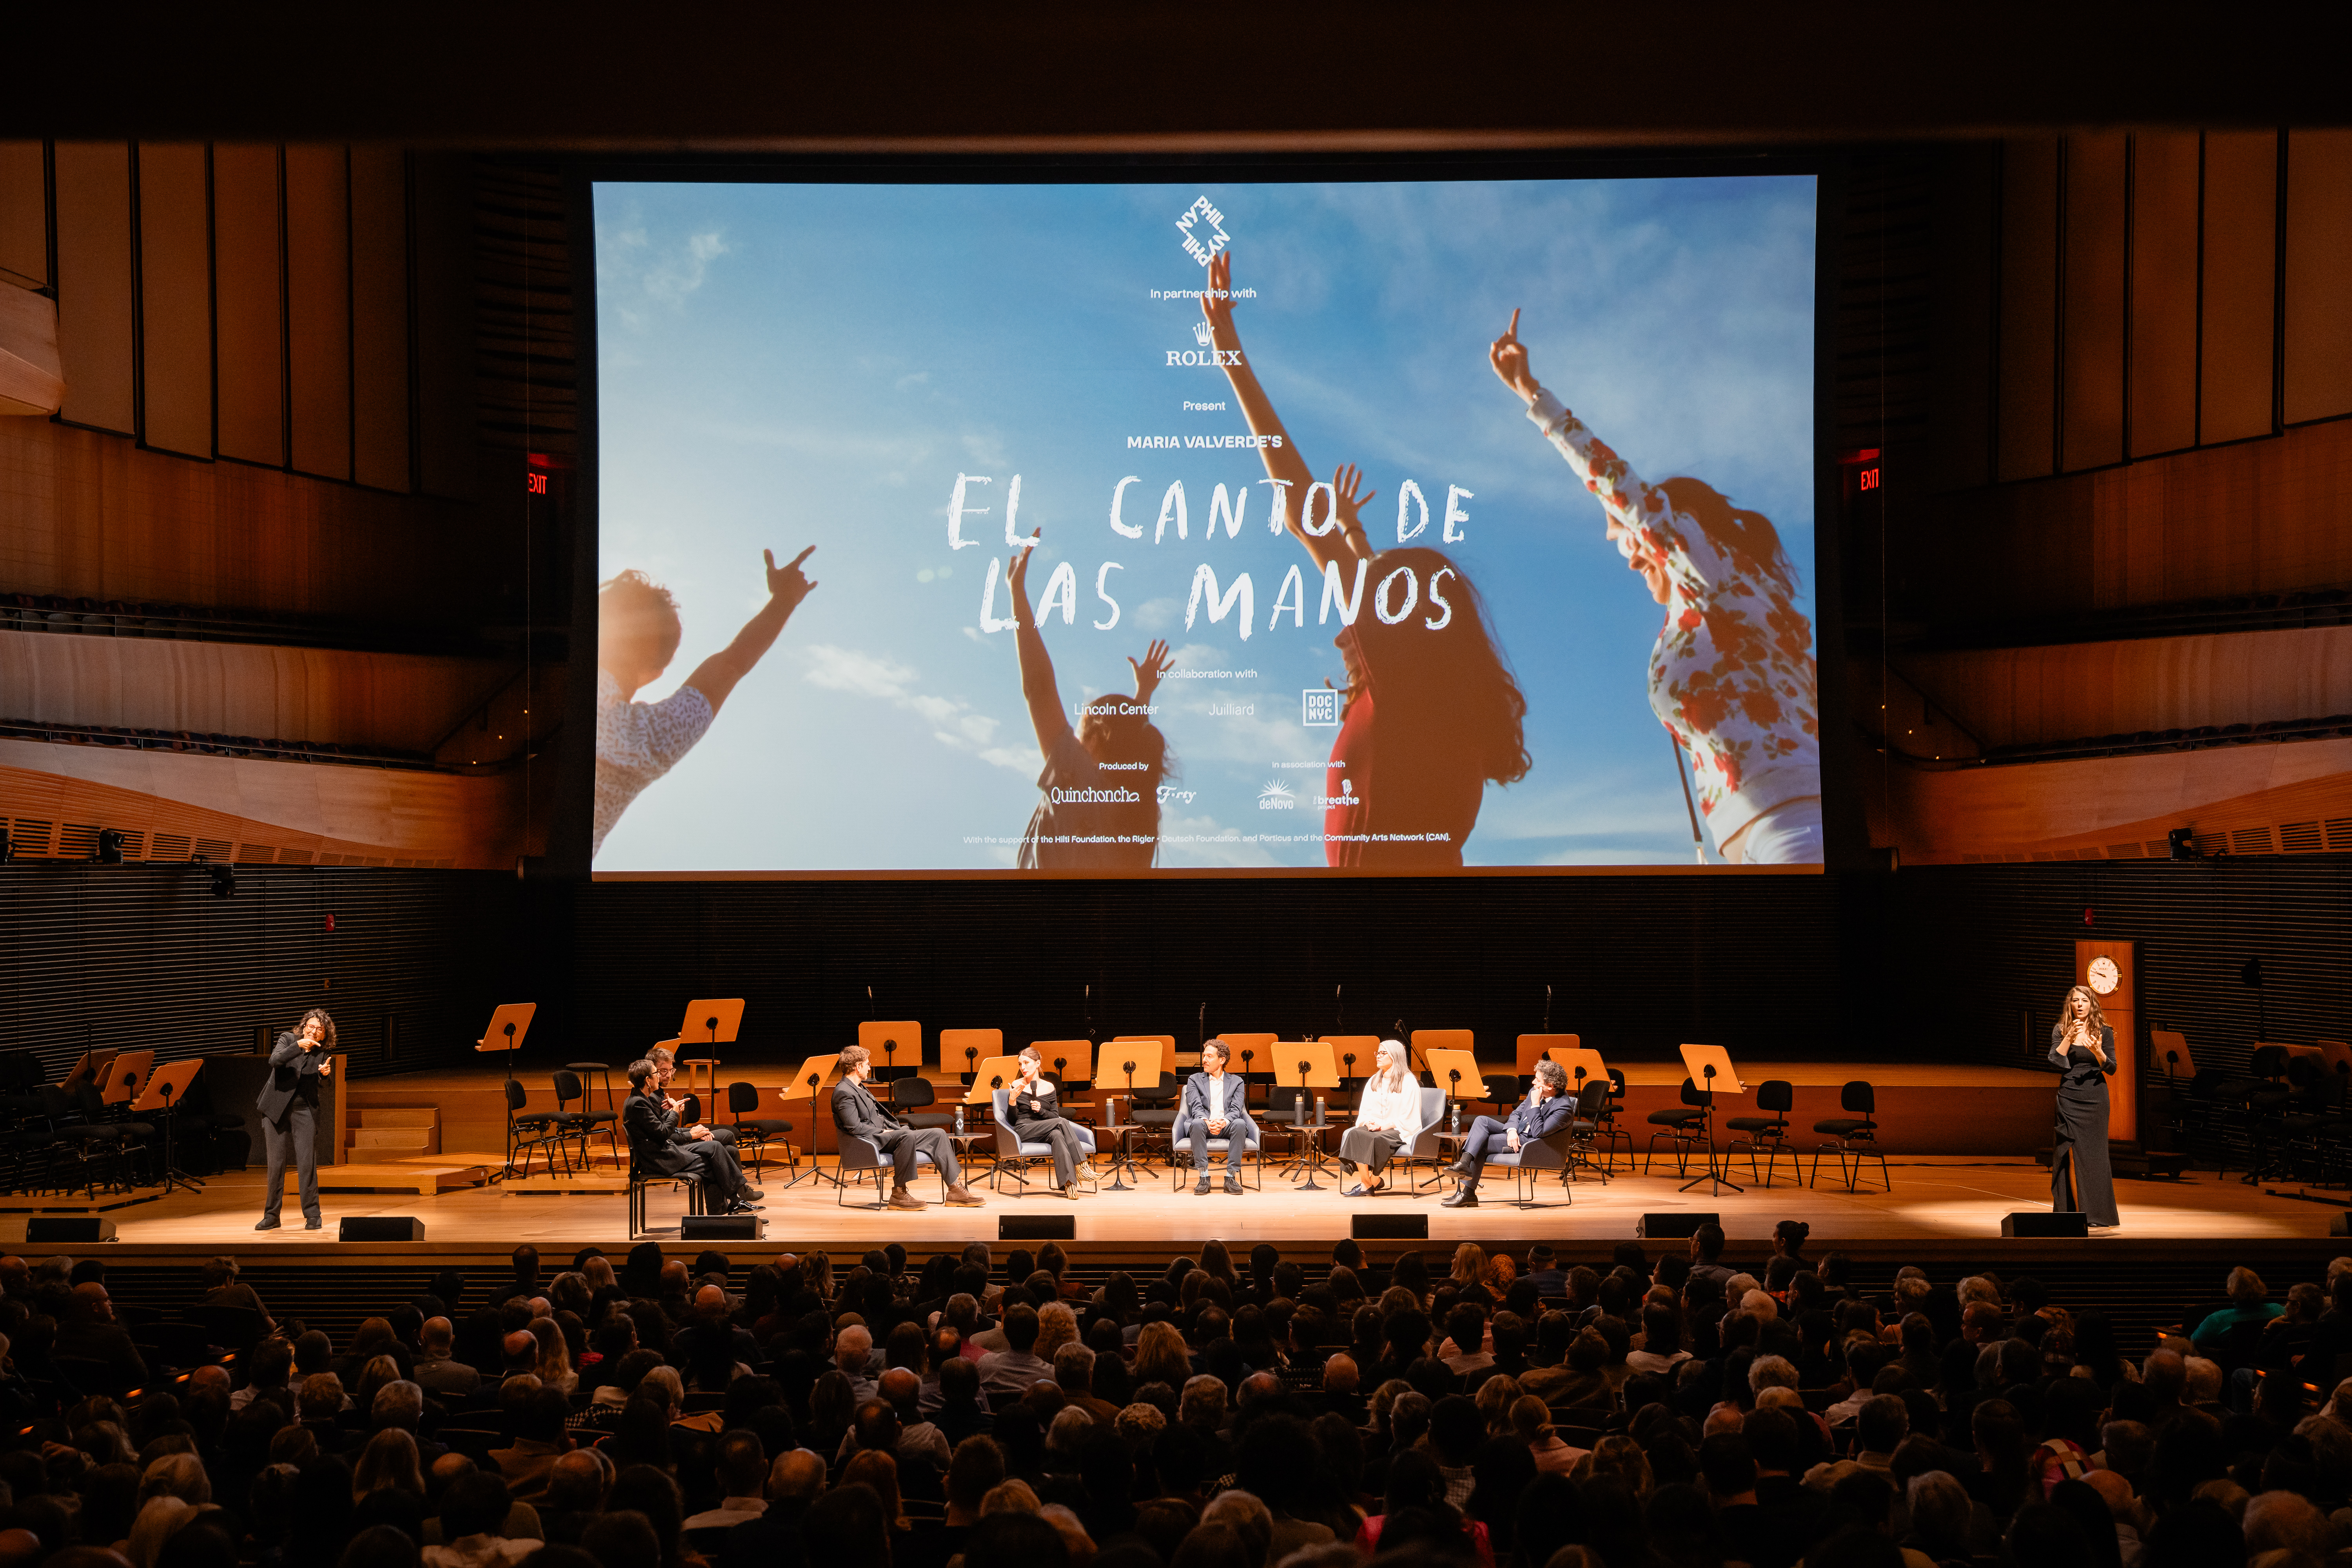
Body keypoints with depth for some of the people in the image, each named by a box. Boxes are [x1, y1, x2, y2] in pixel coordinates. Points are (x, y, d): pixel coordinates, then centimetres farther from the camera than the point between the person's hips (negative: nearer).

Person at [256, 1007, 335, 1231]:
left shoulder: (325, 1052, 4)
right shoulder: (288, 1039, -1)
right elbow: (274, 1060, -20)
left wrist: (326, 1073, -20)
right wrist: (298, 1046, -32)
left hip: (305, 1110, 1)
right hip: (277, 1108, -1)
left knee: (307, 1163, -6)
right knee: (276, 1163, 2)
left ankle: (313, 1215, 2)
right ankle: (271, 1216, 11)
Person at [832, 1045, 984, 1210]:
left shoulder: (859, 1088, 21)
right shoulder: (843, 1093, -12)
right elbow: (854, 1128, -20)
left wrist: (894, 1127, 7)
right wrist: (884, 1132, -15)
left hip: (884, 1133, 10)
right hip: (871, 1141, -10)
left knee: (938, 1134, 0)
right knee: (908, 1136, -38)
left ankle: (956, 1189, -3)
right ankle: (899, 1194, -30)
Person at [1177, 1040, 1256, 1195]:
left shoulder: (1236, 1082, 16)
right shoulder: (1194, 1080, 16)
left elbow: (1236, 1110, 0)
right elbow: (1196, 1107, 0)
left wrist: (1224, 1122, -22)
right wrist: (1207, 1122, -22)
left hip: (1226, 1127, 0)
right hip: (1203, 1126, 0)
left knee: (1240, 1124, -34)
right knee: (1197, 1123, -36)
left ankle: (1231, 1177, -32)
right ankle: (1204, 1178, -35)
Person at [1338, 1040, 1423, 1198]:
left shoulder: (1409, 1082, -3)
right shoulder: (1373, 1081, 18)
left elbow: (1408, 1116, -10)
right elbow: (1365, 1110, 14)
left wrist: (1385, 1125, -18)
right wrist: (1368, 1122, -8)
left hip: (1401, 1131, -5)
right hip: (1374, 1127, 5)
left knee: (1378, 1139, -36)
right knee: (1354, 1134, -27)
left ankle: (1372, 1182, -20)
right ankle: (1368, 1182, -28)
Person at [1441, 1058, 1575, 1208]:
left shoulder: (1564, 1107, -20)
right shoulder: (1535, 1093, 6)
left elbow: (1538, 1133, -24)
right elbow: (1516, 1113, 11)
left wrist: (1535, 1104, -22)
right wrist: (1512, 1130, -10)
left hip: (1530, 1143, -8)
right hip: (1515, 1134, 8)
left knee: (1481, 1145, -16)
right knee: (1482, 1121, -14)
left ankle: (1468, 1193, -10)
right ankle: (1465, 1163, -24)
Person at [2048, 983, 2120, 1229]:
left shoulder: (2103, 1032, 4)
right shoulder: (2060, 1031, 7)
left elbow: (2111, 1069, -1)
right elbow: (2055, 1062, -6)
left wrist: (2098, 1052, -20)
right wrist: (2069, 1038, -16)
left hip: (2094, 1098, -1)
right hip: (2068, 1098, 1)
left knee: (2093, 1155, -4)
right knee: (2071, 1155, -3)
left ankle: (2099, 1216, 0)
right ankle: (2075, 1214, 1)